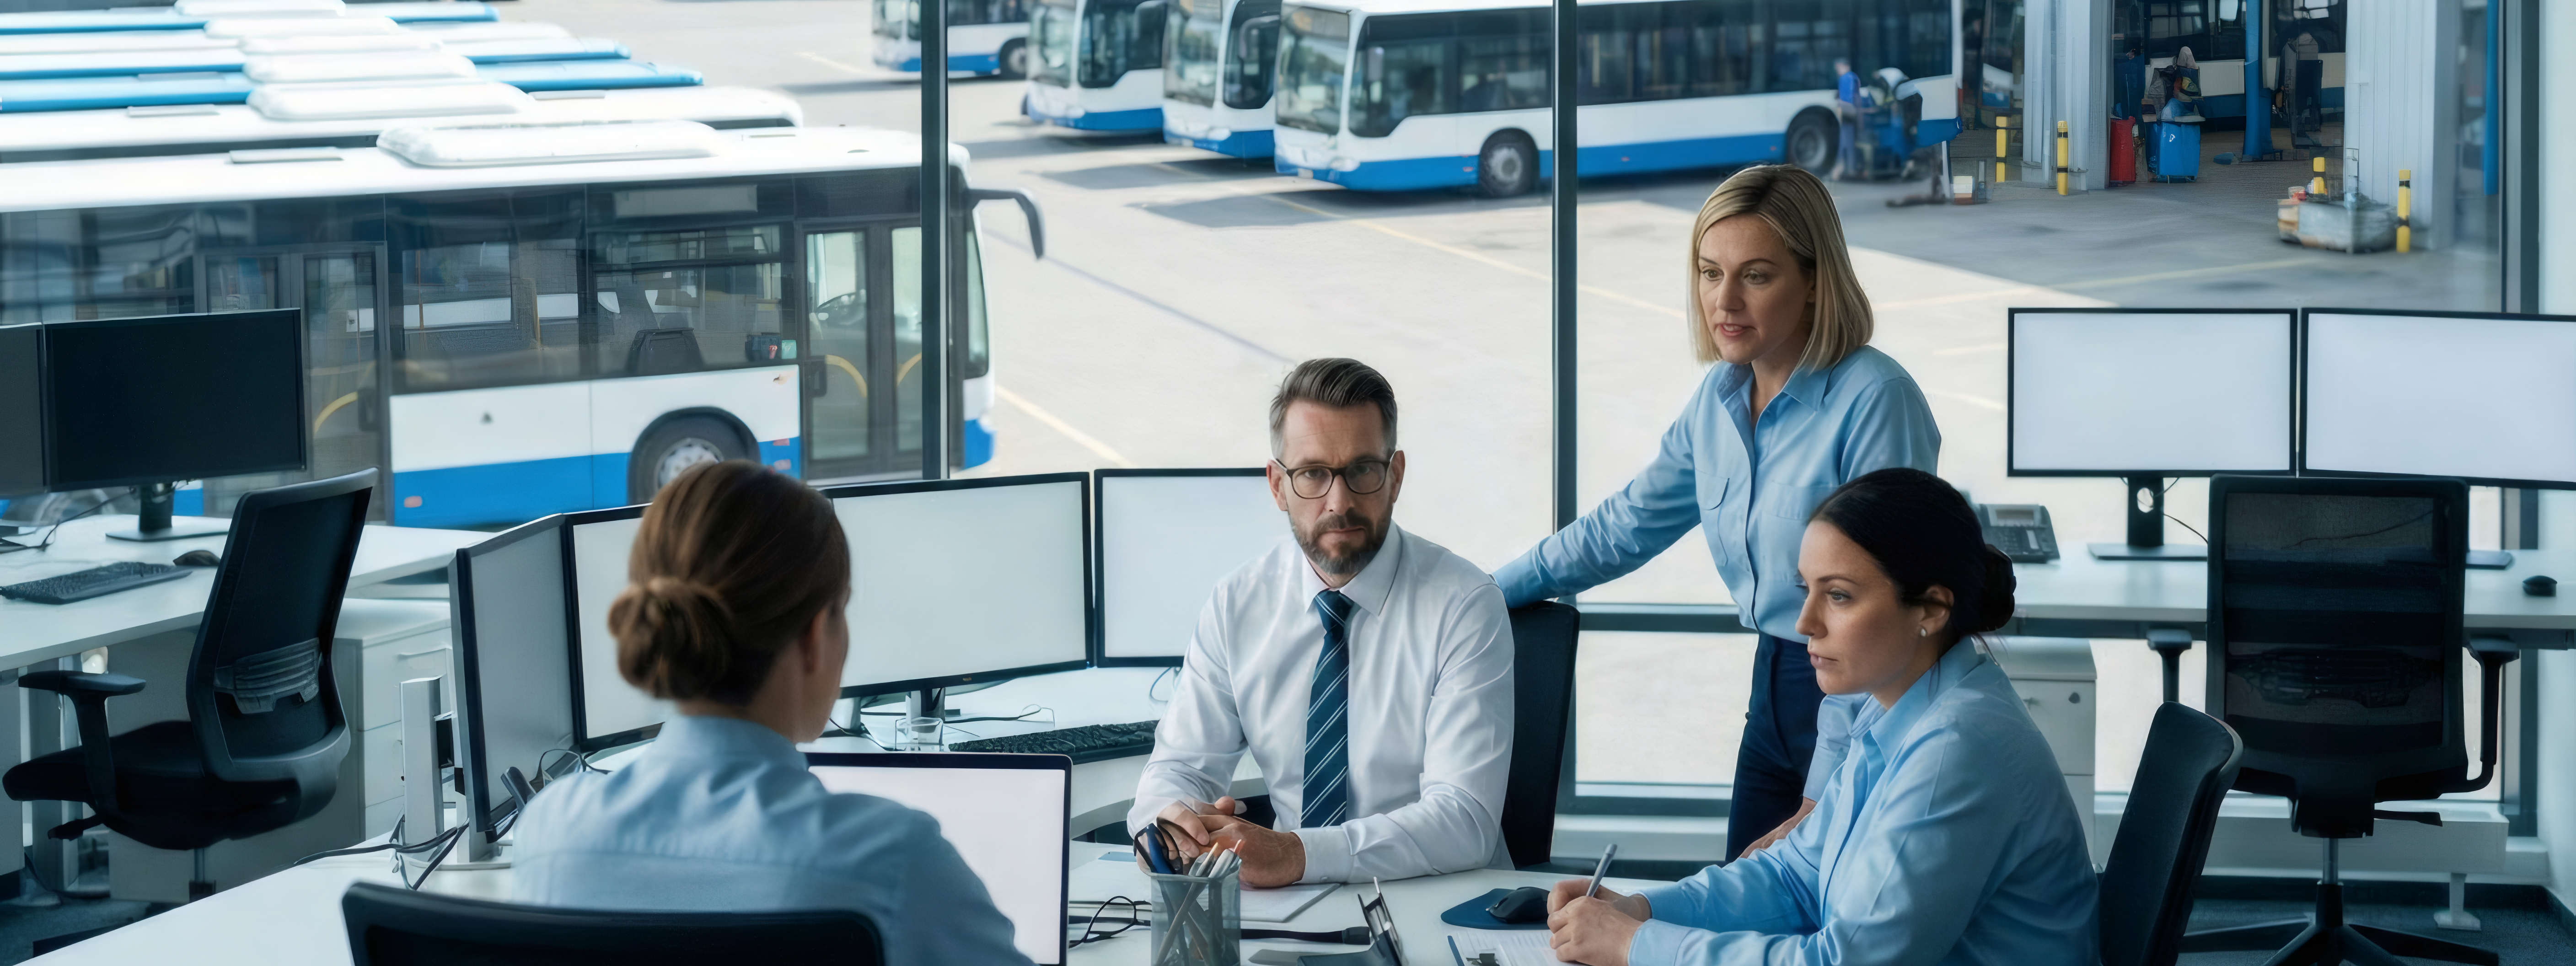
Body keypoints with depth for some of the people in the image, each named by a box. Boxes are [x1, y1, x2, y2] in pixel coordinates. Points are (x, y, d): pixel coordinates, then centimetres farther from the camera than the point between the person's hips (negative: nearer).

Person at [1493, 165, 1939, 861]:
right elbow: (1624, 527, 20)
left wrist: (1824, 803, -20)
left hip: (1865, 710, -7)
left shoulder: (1875, 400, -17)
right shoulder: (1720, 397, 6)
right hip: (1773, 695, 8)